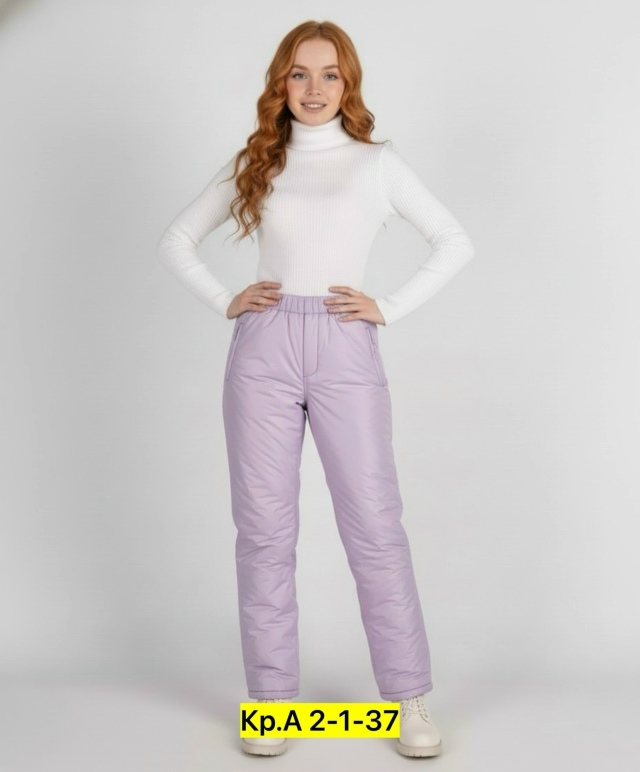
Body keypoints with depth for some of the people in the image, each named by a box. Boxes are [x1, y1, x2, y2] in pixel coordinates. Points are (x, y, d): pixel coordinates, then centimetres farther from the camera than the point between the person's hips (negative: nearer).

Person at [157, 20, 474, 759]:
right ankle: (271, 699, 13)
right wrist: (225, 302, 4)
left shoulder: (376, 162, 9)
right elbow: (175, 240, 18)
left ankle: (409, 699, 8)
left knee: (374, 525, -2)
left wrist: (390, 307, 0)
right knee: (264, 527, 3)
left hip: (345, 351, -1)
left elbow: (454, 242, 9)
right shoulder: (254, 163, 12)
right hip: (264, 348, 2)